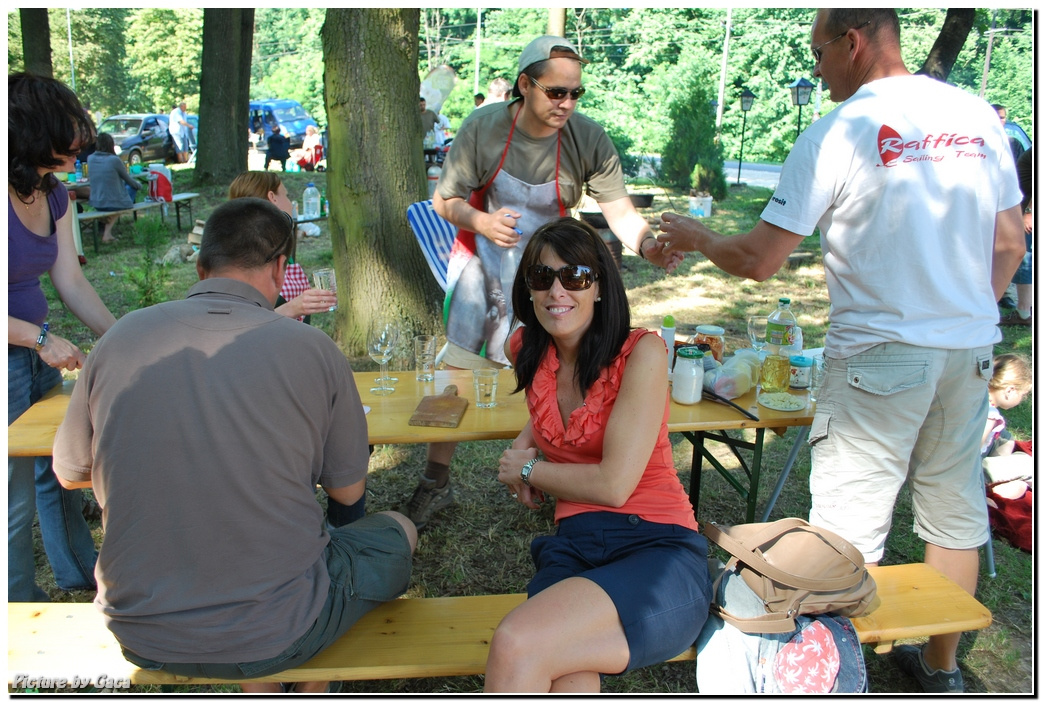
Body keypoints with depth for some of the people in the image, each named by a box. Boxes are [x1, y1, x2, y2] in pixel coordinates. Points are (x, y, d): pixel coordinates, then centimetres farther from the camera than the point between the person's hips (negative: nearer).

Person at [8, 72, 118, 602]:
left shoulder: (53, 196, 4)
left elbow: (71, 282, 5)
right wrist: (41, 338, -22)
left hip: (40, 357, 8)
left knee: (59, 471, 23)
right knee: (17, 499, 7)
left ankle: (79, 573, 43)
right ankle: (22, 606, 28)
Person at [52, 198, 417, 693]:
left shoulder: (121, 337, -7)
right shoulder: (312, 349, -15)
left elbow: (69, 473, 8)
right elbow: (347, 491, -3)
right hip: (274, 639, -4)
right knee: (397, 531, 23)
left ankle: (259, 692, 37)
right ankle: (312, 688, 40)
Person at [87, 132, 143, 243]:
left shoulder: (90, 158, 0)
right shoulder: (114, 160, -16)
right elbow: (128, 179, 3)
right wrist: (139, 185, 22)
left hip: (96, 204, 6)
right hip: (115, 204, -6)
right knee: (133, 186, 22)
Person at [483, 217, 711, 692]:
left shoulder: (641, 352, -8)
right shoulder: (525, 351, 10)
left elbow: (614, 485, -13)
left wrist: (530, 469, 1)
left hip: (659, 551, -4)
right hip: (572, 549, 4)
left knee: (514, 647, -29)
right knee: (568, 685, -31)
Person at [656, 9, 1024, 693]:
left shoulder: (838, 131, -12)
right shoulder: (979, 115, 6)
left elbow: (759, 261, -12)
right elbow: (1010, 242, 12)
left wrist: (695, 237, 6)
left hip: (880, 352, -7)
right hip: (971, 350, 7)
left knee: (850, 526, 4)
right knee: (956, 508, 18)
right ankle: (943, 666, 36)